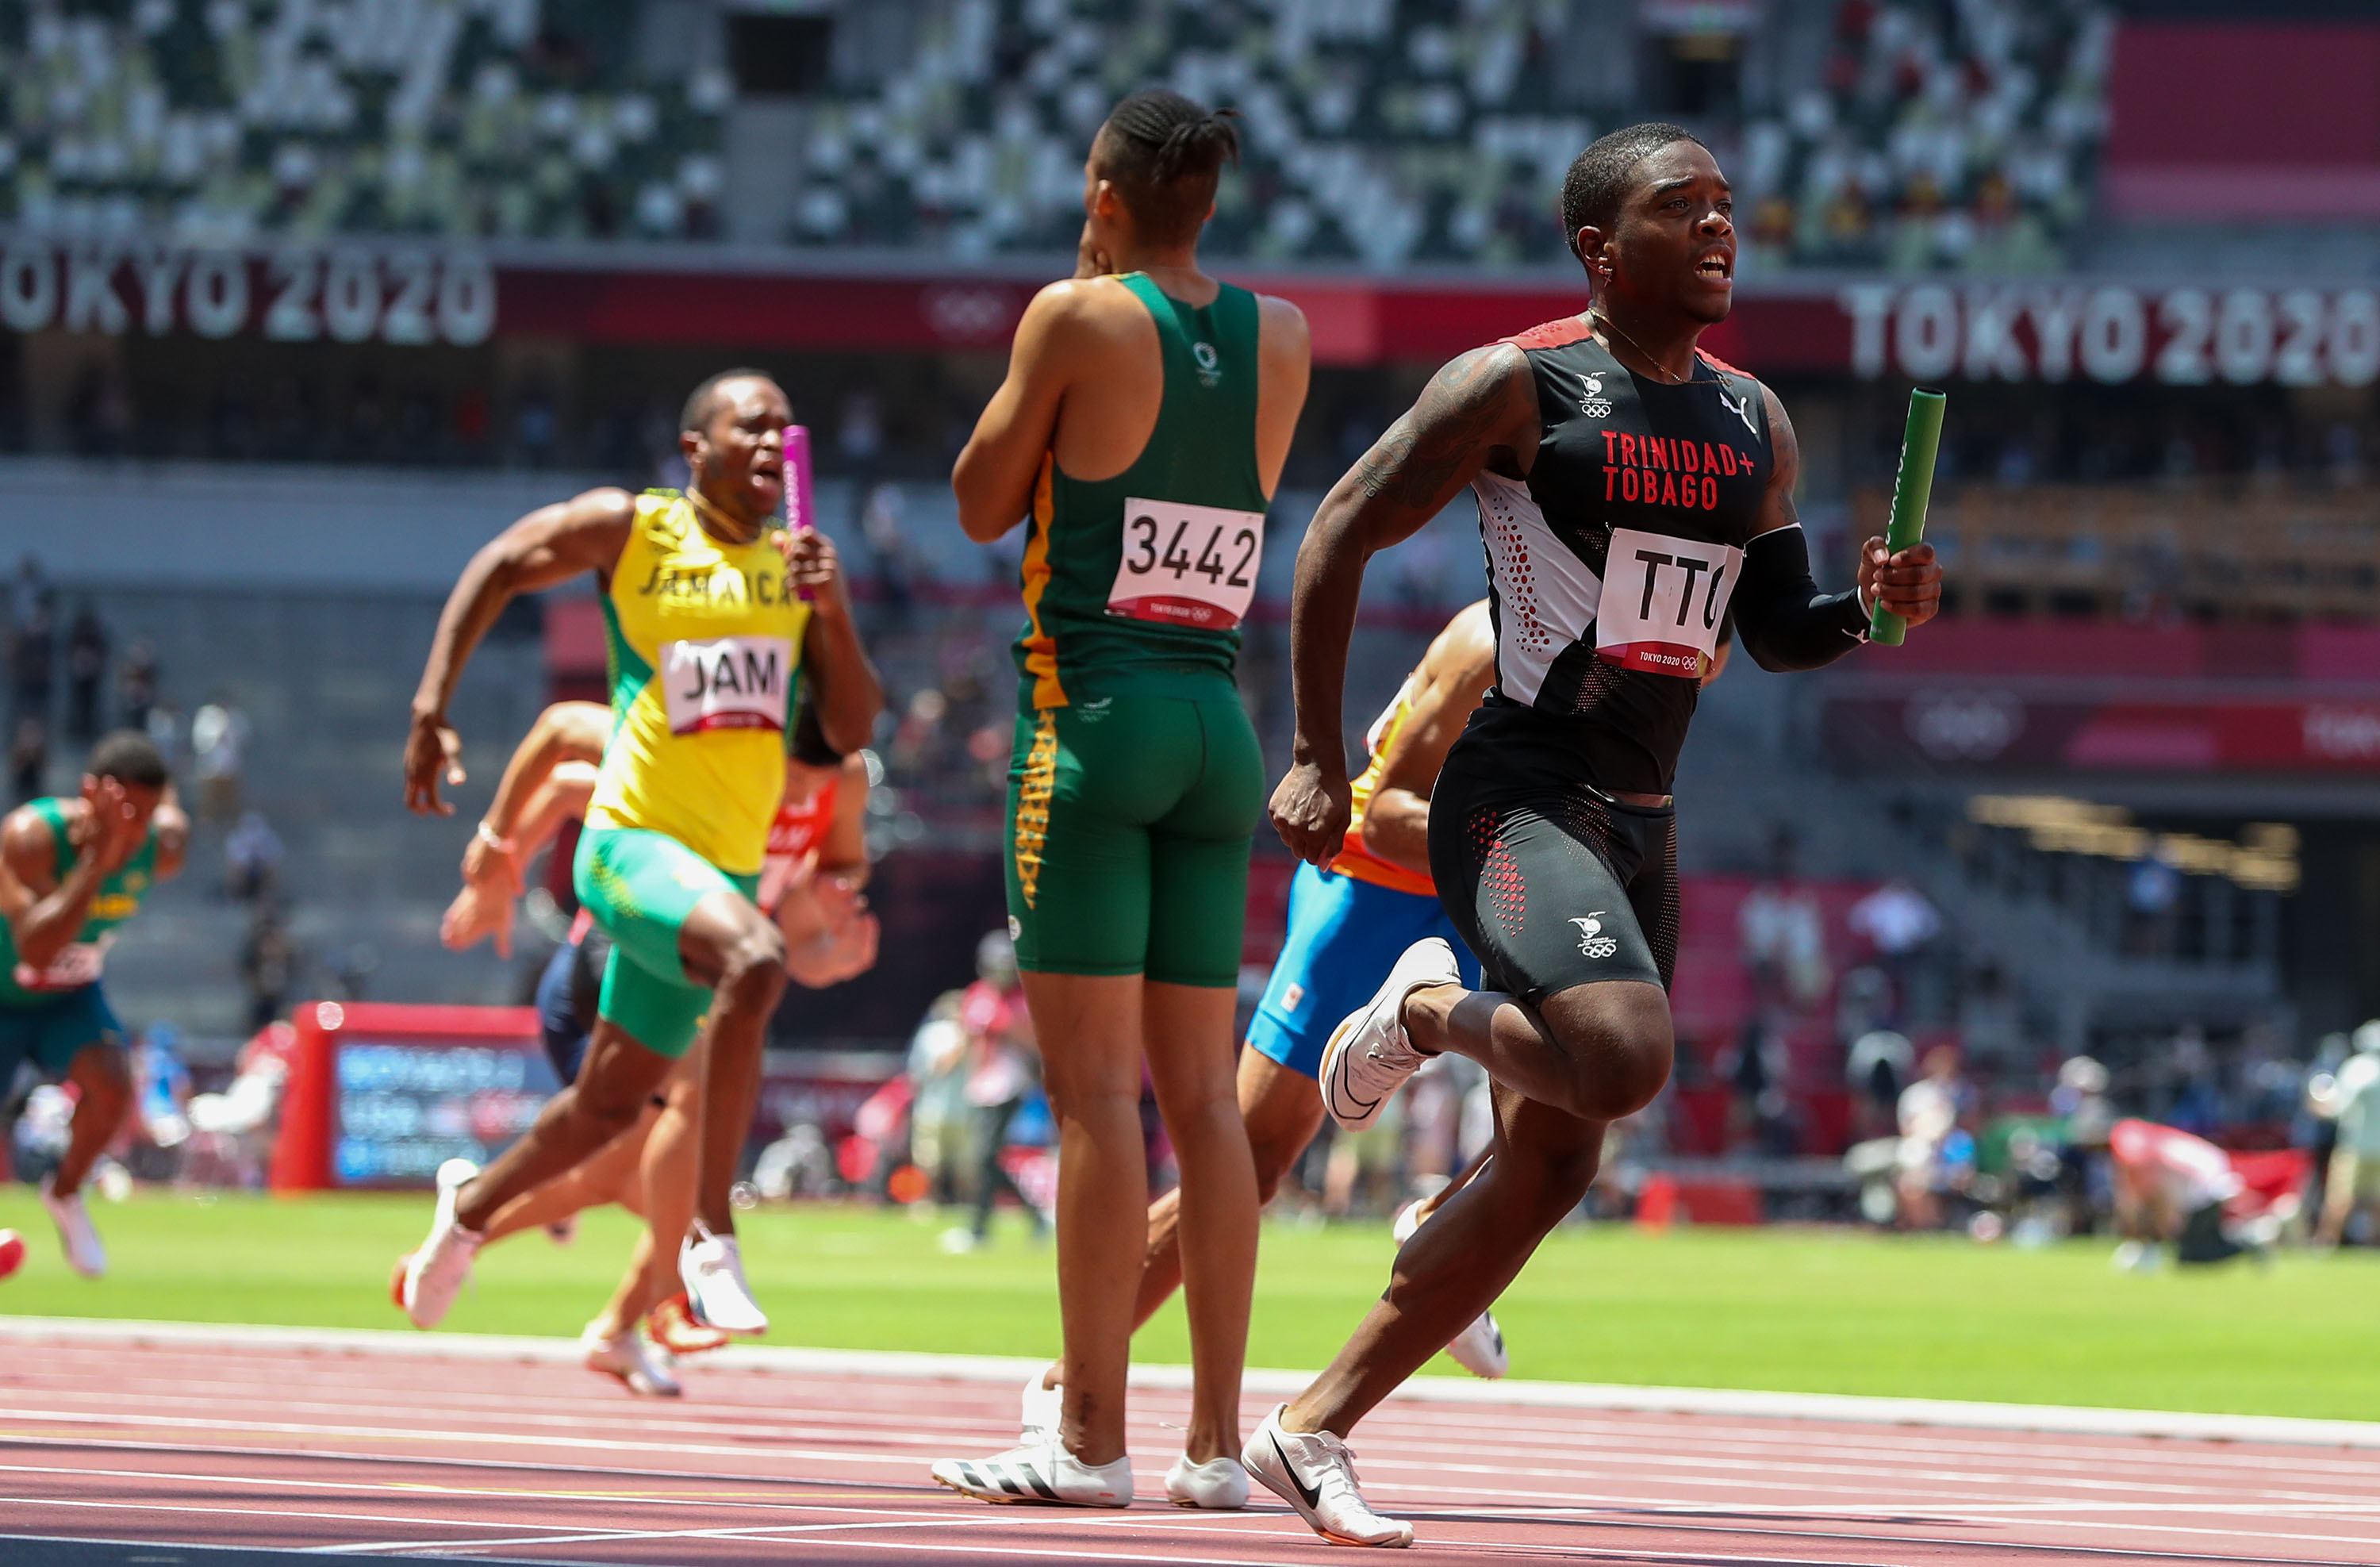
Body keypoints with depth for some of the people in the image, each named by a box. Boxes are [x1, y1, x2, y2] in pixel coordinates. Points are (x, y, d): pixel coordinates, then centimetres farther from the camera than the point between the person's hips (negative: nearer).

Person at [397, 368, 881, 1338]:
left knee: (609, 1104, 15)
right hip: (631, 841, -6)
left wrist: (832, 615, -14)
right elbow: (497, 571, 9)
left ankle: (473, 1208, 45)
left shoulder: (800, 565, 7)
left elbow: (853, 731, 3)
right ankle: (711, 1240, -28)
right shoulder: (629, 529, -3)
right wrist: (432, 710, 1)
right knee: (755, 960, -35)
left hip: (725, 870, 6)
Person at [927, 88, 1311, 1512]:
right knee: (1202, 1091, 7)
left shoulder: (1079, 318, -6)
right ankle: (1218, 1439, 5)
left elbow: (984, 504, 4)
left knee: (1099, 1088, -7)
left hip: (1095, 715, -5)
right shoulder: (1280, 338, 9)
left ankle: (1091, 1440, -9)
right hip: (1221, 725, 5)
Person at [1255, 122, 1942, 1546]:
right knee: (1623, 1061, -31)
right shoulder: (1520, 386, -7)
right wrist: (1317, 762, -9)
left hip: (1642, 827, 8)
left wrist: (1877, 608, -2)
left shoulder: (1755, 424, 13)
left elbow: (1776, 630, 21)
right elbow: (1341, 536, -5)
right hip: (1519, 800, -8)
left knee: (1550, 1168, 9)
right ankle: (1428, 1013, 1)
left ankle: (1313, 1430, 19)